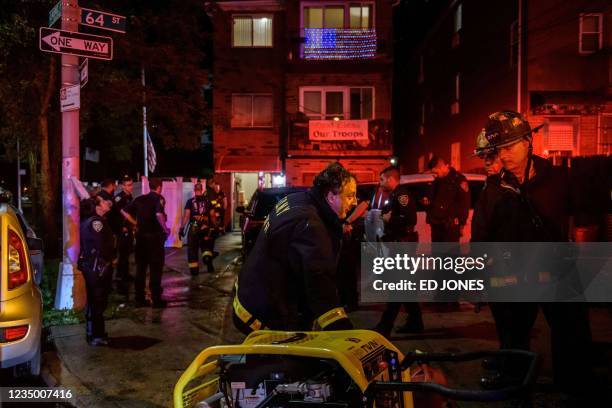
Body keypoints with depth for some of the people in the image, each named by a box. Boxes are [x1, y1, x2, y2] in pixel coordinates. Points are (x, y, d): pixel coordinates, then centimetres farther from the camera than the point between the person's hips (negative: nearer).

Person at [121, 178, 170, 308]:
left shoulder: (140, 199, 8)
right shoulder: (159, 198, -9)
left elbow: (124, 211, 8)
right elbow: (159, 215, -27)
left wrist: (136, 223, 14)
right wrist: (165, 229, -14)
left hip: (141, 236, 5)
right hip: (155, 236, -5)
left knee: (140, 268, 11)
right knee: (155, 269, 2)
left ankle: (139, 299, 15)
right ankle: (156, 299, 5)